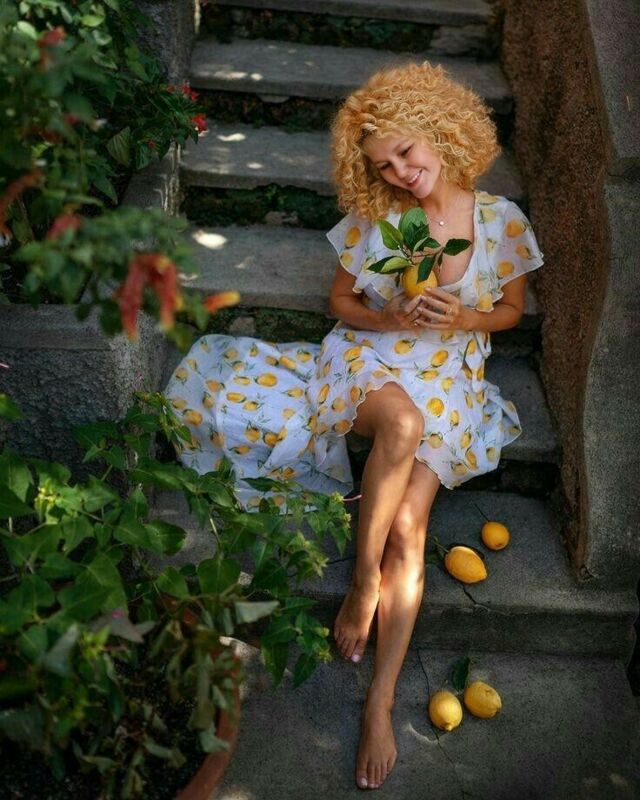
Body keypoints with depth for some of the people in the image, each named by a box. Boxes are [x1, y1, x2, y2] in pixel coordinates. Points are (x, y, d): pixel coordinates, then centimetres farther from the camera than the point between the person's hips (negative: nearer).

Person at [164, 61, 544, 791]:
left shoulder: (500, 220, 1)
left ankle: (379, 704, -16)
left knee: (408, 530, -20)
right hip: (368, 357, 0)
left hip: (448, 379, 0)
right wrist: (394, 318, -11)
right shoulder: (374, 217, 1)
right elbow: (340, 301, 9)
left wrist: (459, 319, -9)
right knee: (403, 421, -39)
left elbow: (510, 310, 12)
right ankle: (363, 581, -20)